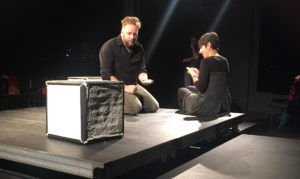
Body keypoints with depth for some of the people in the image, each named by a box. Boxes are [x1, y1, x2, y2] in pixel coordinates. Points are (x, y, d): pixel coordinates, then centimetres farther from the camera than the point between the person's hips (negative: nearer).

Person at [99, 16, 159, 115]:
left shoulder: (138, 48, 8)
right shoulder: (109, 47, -12)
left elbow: (142, 70, 13)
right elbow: (106, 75, -17)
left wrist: (144, 79, -12)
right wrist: (125, 87, -21)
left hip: (133, 85, 7)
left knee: (154, 106, 0)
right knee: (135, 108, -28)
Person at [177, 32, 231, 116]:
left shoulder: (206, 61, -18)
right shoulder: (224, 61, 6)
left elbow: (201, 88, -21)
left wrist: (193, 74, -4)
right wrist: (199, 74, 14)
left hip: (208, 106, -8)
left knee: (181, 90, 18)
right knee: (188, 88, 28)